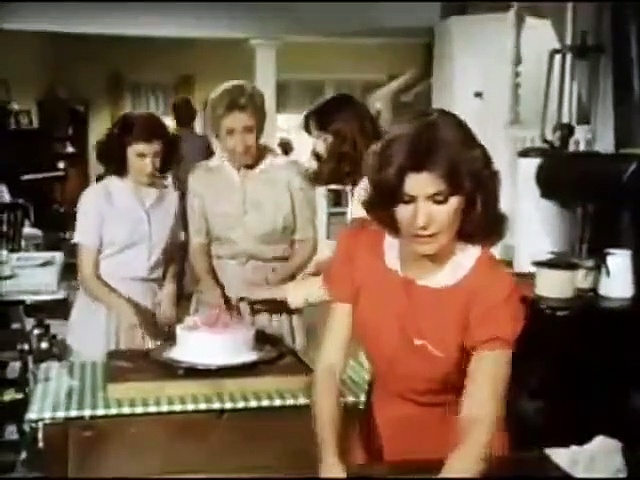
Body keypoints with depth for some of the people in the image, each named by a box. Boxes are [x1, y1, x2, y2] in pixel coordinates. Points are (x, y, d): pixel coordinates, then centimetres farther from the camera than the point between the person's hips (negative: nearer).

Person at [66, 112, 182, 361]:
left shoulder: (170, 197, 3)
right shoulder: (97, 197, -7)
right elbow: (87, 274, -8)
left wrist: (170, 288, -3)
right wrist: (124, 308, -23)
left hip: (151, 311, 3)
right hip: (106, 310, -3)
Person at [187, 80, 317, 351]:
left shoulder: (288, 173, -7)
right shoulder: (201, 177, 1)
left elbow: (306, 242, -1)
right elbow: (198, 243, 6)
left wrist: (277, 280, -16)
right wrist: (208, 284, -11)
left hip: (272, 299, -2)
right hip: (219, 292, 2)